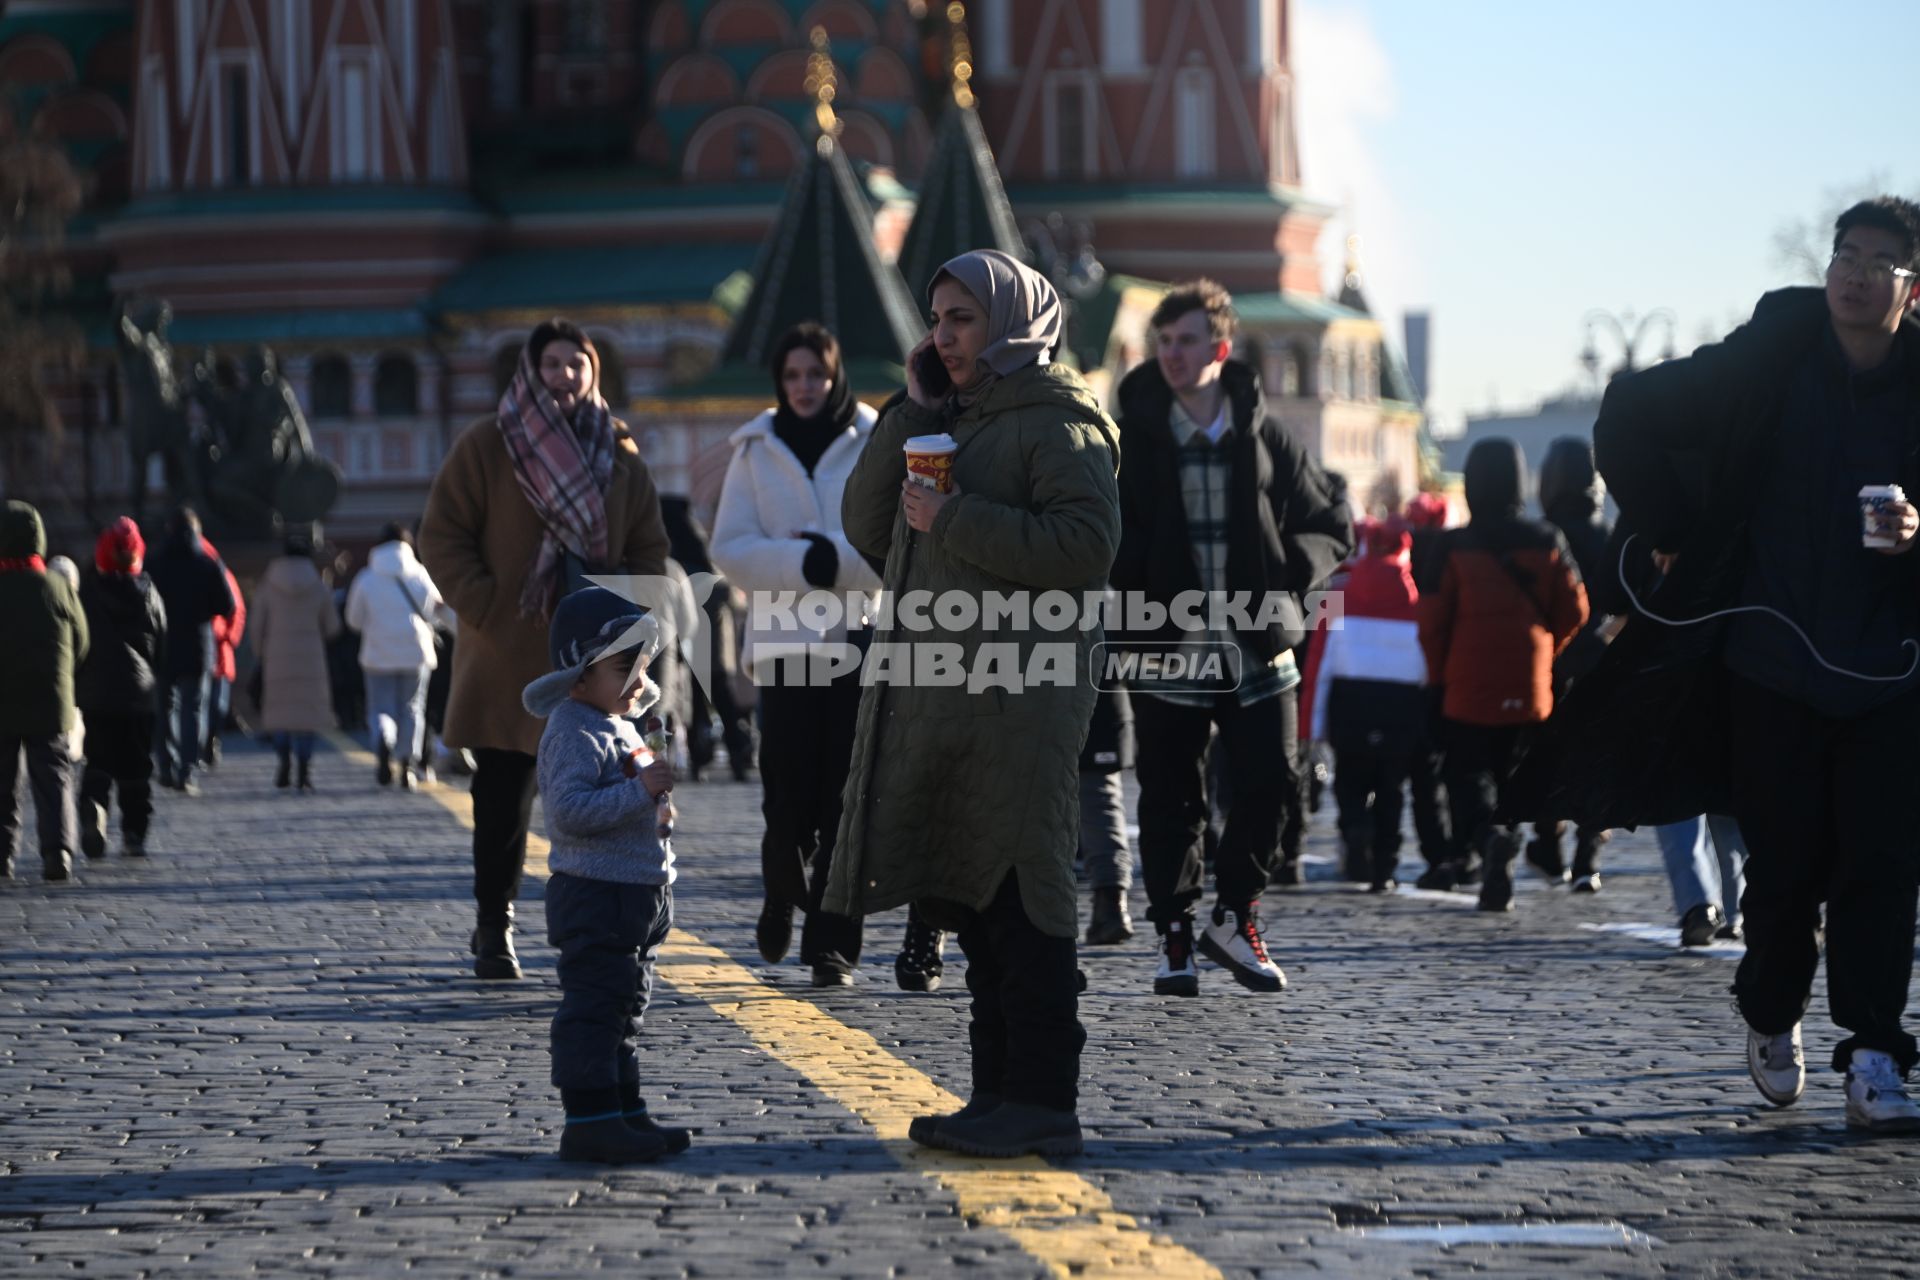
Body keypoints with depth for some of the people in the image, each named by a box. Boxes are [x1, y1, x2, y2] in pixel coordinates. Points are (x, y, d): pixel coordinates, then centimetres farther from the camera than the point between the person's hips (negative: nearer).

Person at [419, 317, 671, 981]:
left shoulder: (621, 455, 11)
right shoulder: (485, 446, 2)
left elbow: (650, 551, 15)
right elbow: (442, 537, 0)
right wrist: (485, 610, -10)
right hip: (506, 659, -2)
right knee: (502, 798, 2)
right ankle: (493, 930, 12)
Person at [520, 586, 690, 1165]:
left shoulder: (620, 727, 17)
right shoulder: (574, 735, -16)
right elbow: (570, 809, -28)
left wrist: (656, 785, 17)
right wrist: (640, 792, -30)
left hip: (638, 896, 11)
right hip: (595, 896, -11)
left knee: (625, 1009, 15)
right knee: (595, 1007, -9)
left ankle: (624, 1112, 22)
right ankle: (588, 1121, -8)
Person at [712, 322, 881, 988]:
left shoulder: (874, 445, 4)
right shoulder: (756, 451, 10)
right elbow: (730, 548, 2)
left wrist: (836, 559, -16)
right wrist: (802, 563, -13)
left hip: (861, 639, -1)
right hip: (786, 643, 1)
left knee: (848, 805, -4)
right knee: (789, 801, -5)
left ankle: (833, 946, 2)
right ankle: (783, 895, 25)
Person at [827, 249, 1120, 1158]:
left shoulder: (1058, 422, -5)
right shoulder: (950, 422, 22)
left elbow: (1087, 542, -19)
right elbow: (867, 526, 15)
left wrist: (954, 521, -16)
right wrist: (910, 415, 7)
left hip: (1016, 698, -9)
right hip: (938, 696, 9)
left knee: (1016, 895, -9)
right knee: (971, 902, 10)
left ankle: (1042, 1102, -7)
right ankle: (1002, 1091, 16)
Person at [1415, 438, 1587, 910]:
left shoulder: (1454, 547, -9)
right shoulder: (1547, 542, 0)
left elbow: (1433, 620, -7)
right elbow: (1574, 611, 3)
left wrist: (1438, 674, 9)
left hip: (1468, 690, -3)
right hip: (1527, 691, 3)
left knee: (1467, 770, 6)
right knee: (1509, 776, 14)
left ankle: (1483, 834, -24)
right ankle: (1498, 880, 10)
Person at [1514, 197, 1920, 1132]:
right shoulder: (1771, 362, -2)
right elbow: (1631, 415, 7)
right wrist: (1669, 534, 6)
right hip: (1771, 664, 0)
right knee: (1785, 865, 4)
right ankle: (1772, 1021, 28)